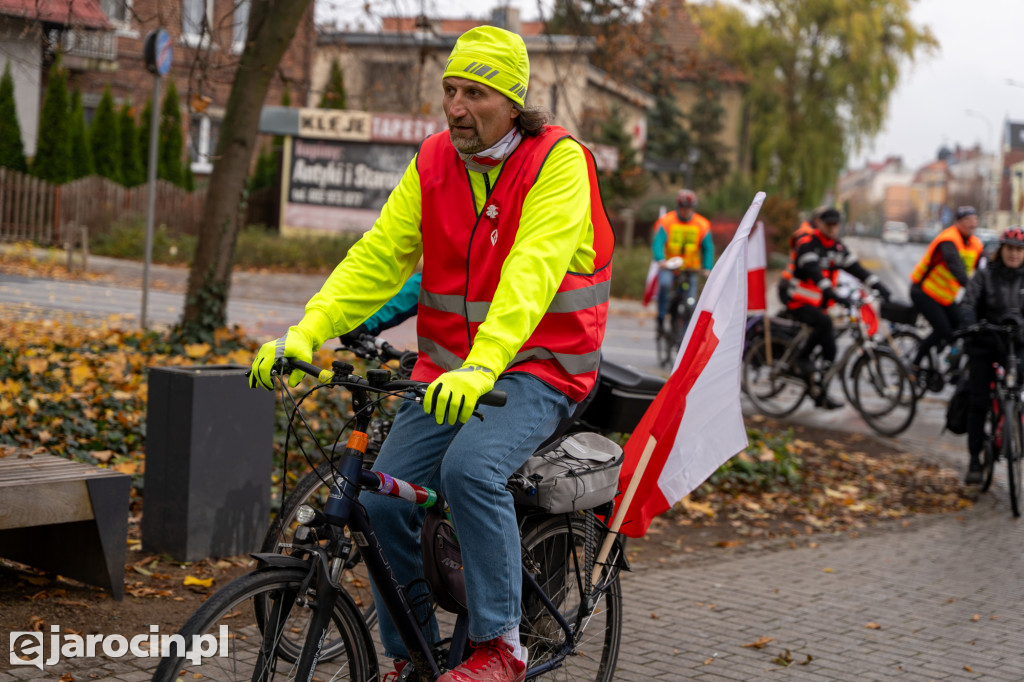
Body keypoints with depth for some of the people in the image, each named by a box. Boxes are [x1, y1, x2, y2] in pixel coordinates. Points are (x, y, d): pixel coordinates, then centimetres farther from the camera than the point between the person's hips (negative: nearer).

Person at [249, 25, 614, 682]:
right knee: (384, 498, -7)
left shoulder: (558, 161, -13)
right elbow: (379, 256, -2)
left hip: (538, 365, -5)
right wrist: (305, 333, -16)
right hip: (450, 368, 6)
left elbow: (532, 272, -27)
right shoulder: (434, 161, 4)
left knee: (471, 467, -32)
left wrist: (481, 366, -41)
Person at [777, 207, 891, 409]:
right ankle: (803, 358, -14)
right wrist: (832, 293, -45)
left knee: (829, 346, 2)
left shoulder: (837, 246, 8)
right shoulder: (807, 244, -17)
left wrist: (877, 284, -11)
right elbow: (813, 271, -32)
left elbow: (855, 267, 3)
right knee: (824, 323, -34)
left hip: (817, 301, 8)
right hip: (796, 299, -8)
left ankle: (820, 394, 10)